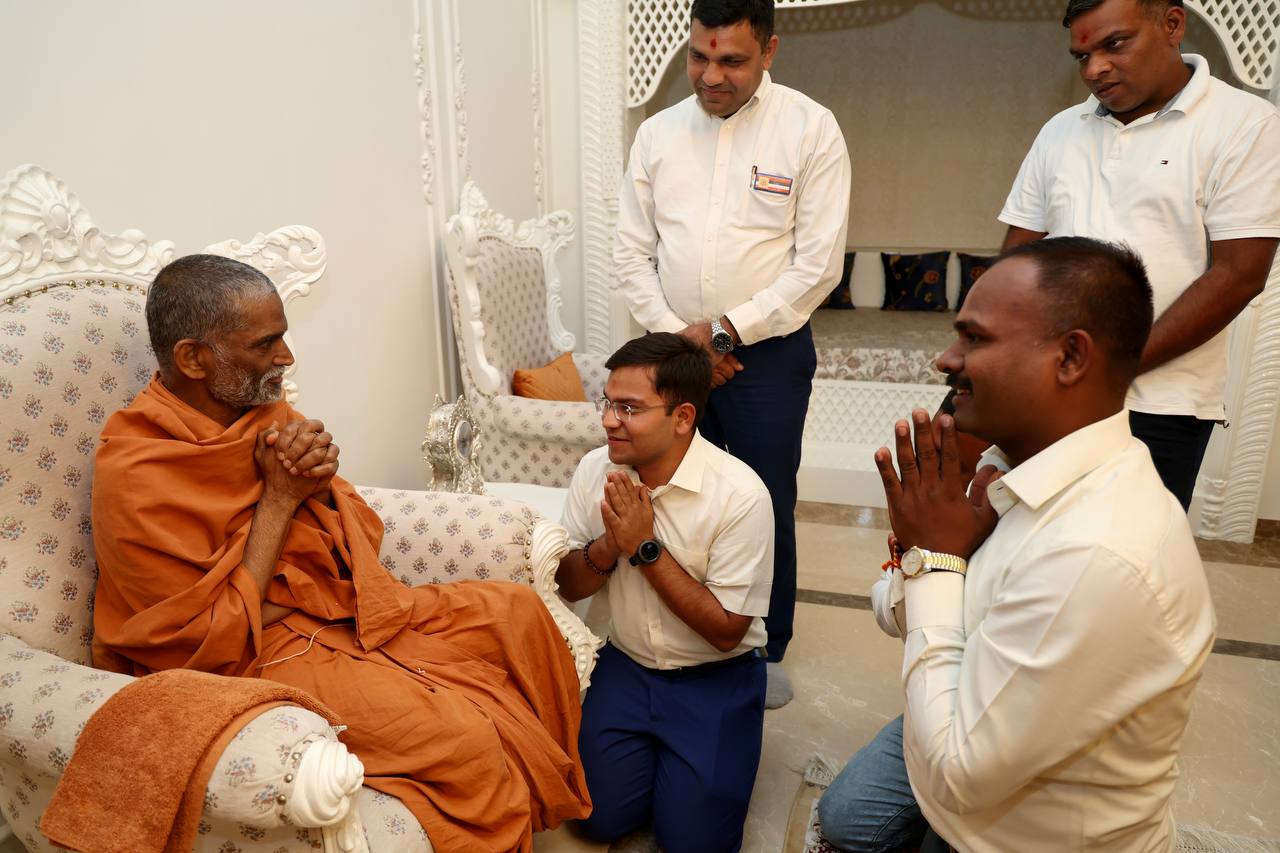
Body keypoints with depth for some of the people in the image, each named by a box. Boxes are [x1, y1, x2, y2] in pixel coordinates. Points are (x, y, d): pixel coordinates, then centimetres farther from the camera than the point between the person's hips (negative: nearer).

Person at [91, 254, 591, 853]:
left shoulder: (267, 412, 2)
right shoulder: (133, 478, -19)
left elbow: (364, 535, 8)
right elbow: (210, 644, -18)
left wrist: (320, 483, -15)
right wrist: (279, 497, -19)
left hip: (354, 610, 8)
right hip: (264, 658, -7)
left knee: (518, 610, -1)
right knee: (463, 740, -27)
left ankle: (554, 794, 15)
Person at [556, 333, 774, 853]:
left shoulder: (740, 494, -24)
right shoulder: (595, 469, -9)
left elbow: (726, 631, -19)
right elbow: (569, 587, 0)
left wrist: (645, 547, -26)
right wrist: (609, 545, -22)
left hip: (716, 678, -3)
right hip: (626, 665, 4)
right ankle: (649, 747, 24)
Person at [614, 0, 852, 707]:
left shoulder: (811, 129, -6)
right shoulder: (658, 133, 5)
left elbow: (818, 263, -10)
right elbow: (632, 253, 5)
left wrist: (727, 330, -13)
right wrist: (675, 332, -7)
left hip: (767, 352, -3)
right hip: (675, 350, 3)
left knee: (767, 508, 6)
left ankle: (766, 650, 27)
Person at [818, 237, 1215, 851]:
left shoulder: (1100, 561, -36)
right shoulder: (1010, 462, -10)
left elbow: (955, 776, -27)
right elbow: (896, 613, 1)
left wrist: (934, 557, -23)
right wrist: (925, 546, -20)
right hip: (968, 727, 7)